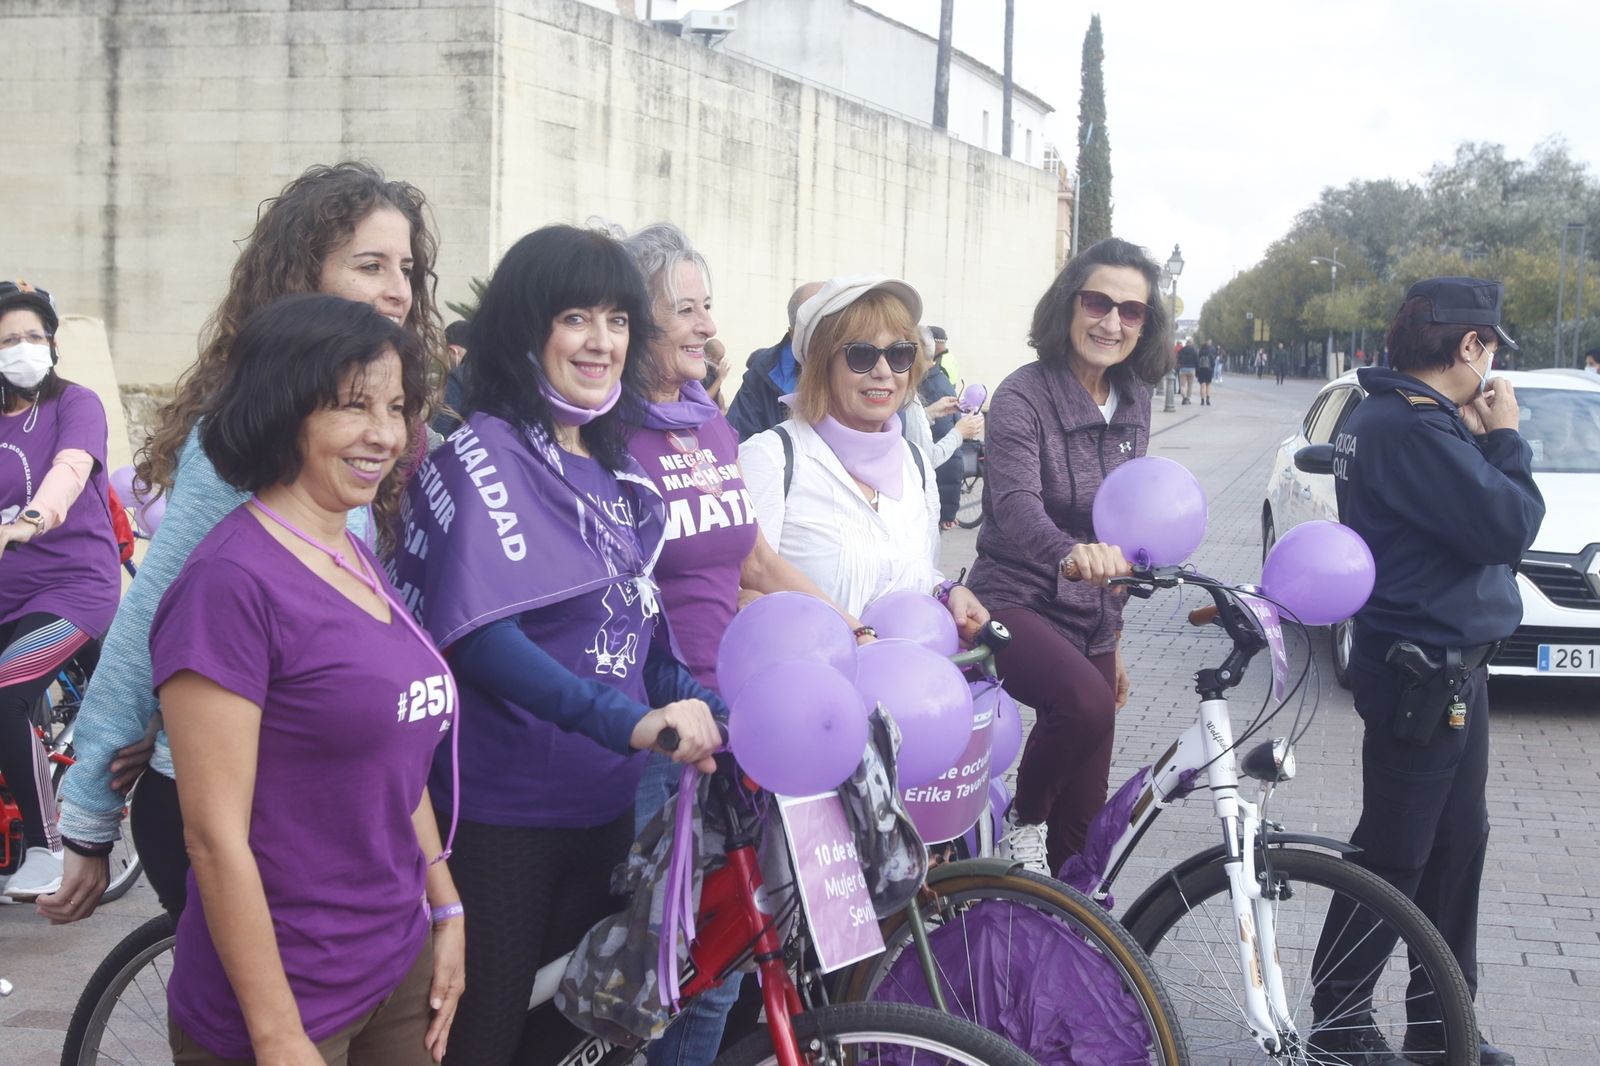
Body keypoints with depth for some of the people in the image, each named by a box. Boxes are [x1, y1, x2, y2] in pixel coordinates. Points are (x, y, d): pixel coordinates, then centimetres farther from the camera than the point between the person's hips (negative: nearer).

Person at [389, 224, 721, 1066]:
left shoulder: (613, 469, 11)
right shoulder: (481, 457, -13)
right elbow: (482, 637, -25)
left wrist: (708, 710, -2)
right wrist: (628, 720, -36)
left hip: (602, 804, 8)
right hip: (497, 815, -7)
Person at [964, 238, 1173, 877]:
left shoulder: (1132, 401, 7)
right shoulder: (1024, 397, -14)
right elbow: (1015, 503, -32)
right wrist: (1071, 554, -53)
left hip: (1090, 624, 7)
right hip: (1015, 603, -6)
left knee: (1082, 821, 6)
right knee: (1085, 702, -37)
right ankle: (1021, 823, -11)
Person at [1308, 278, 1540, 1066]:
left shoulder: (1391, 417, 12)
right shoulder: (1412, 429, -21)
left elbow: (1476, 515, 17)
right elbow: (1508, 524, -24)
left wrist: (1481, 441, 3)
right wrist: (1503, 437, -10)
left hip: (1450, 670, 11)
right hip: (1423, 675, -11)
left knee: (1456, 847, 16)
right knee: (1395, 856, 0)